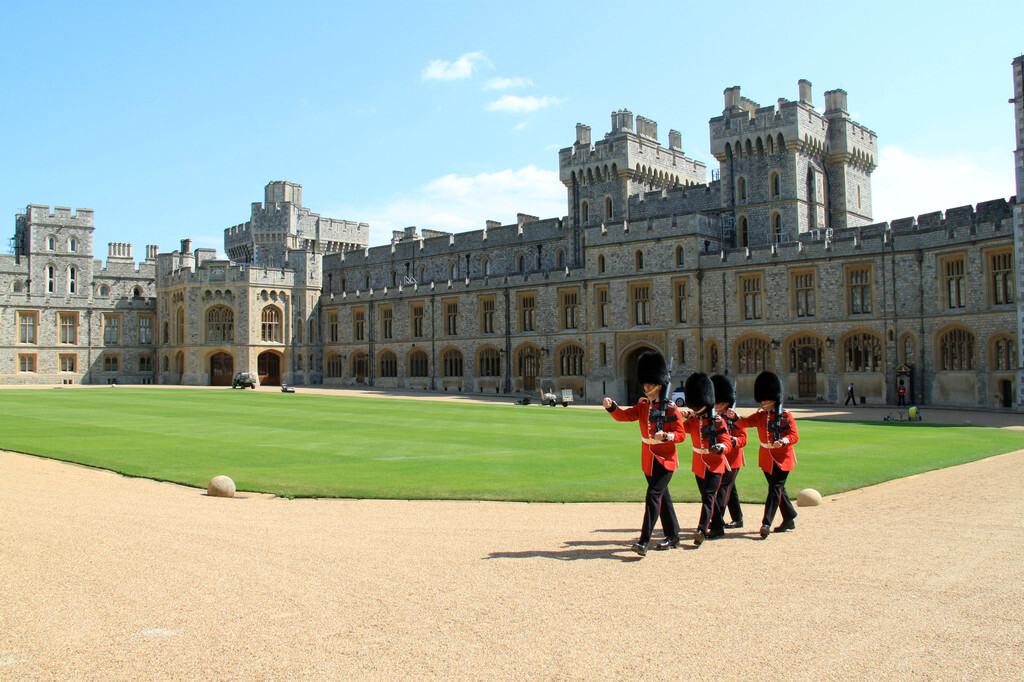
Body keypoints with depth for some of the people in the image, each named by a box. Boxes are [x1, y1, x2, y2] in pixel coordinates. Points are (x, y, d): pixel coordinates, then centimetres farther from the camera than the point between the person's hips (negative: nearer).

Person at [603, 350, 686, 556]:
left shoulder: (670, 409, -9)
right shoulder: (642, 406, 7)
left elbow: (681, 435, -10)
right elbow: (624, 415, -5)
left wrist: (665, 435, -29)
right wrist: (611, 406, -24)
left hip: (665, 460, -6)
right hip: (648, 459, 6)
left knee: (653, 495, -15)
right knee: (663, 497, 15)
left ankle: (644, 541, -18)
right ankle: (673, 537, 27)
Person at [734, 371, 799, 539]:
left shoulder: (785, 416, -7)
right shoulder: (760, 415, 8)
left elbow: (794, 436, -12)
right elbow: (745, 423, -6)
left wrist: (782, 441, -33)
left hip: (782, 457, -6)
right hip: (766, 457, 6)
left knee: (775, 488, -12)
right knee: (778, 489, 14)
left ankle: (766, 523, -16)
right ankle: (790, 519, 28)